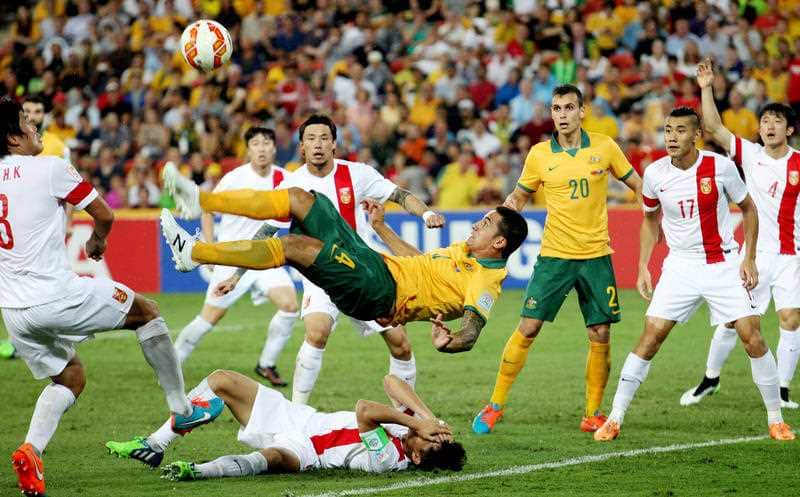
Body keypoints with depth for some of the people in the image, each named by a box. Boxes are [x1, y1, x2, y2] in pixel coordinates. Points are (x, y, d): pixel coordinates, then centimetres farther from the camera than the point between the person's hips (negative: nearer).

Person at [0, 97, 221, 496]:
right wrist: (98, 242, 22)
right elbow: (104, 214, -1)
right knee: (146, 311, 15)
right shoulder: (50, 169, -9)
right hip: (56, 295, -6)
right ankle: (181, 409, 20)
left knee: (69, 378, 22)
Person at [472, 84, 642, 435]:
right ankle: (496, 405, 3)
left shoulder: (605, 147, 0)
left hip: (596, 255, 1)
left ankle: (593, 413, 15)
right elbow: (520, 196, 12)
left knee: (600, 336, 1)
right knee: (527, 329, -7)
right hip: (554, 256, -1)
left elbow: (637, 185, 11)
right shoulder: (539, 155, -1)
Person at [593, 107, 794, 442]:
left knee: (752, 336, -8)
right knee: (650, 337, -9)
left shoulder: (720, 166, -11)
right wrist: (643, 268, 6)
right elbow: (650, 219, 13)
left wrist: (749, 258, -2)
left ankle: (776, 420, 6)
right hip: (680, 266, 1)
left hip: (725, 264, -1)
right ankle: (614, 419, -3)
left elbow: (748, 208, 4)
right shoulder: (655, 173, -5)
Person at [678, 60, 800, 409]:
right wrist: (706, 89, -12)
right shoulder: (749, 154, 1)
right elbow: (714, 129, -6)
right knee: (732, 319, 2)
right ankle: (710, 378, 20)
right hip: (754, 253, 1)